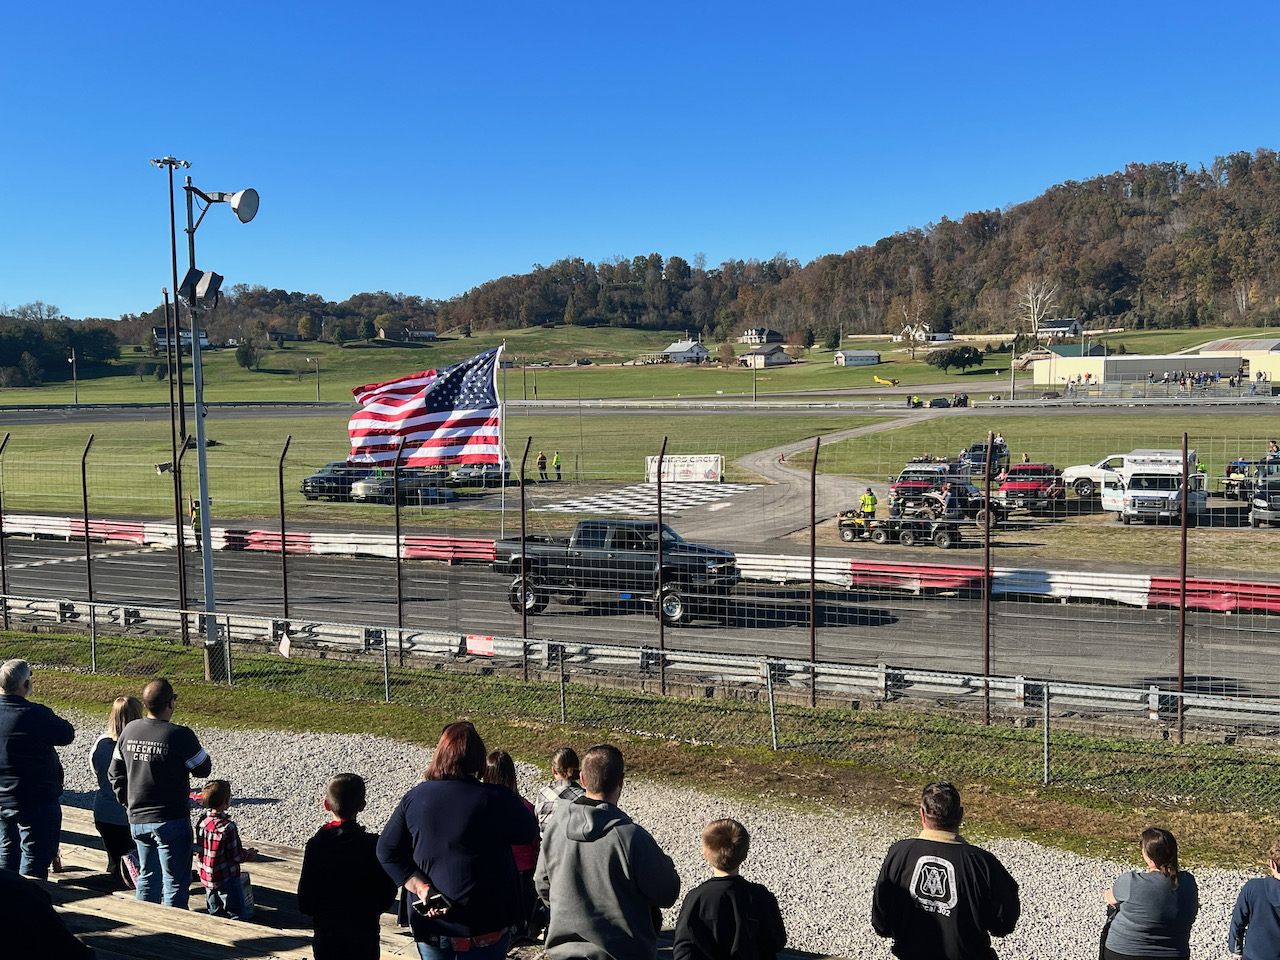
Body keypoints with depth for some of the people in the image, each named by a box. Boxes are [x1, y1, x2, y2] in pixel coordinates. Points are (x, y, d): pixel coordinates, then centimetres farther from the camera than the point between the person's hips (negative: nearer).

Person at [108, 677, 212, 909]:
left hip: (137, 820, 6)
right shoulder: (180, 736, -18)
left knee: (146, 877, 20)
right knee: (175, 882, 3)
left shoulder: (129, 731, 1)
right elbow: (203, 769, -7)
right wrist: (196, 747, 11)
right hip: (171, 820, -6)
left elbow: (115, 773, 11)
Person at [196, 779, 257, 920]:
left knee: (215, 912, 22)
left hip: (206, 876, 7)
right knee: (238, 915, 2)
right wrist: (250, 853, 4)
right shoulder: (227, 827, -23)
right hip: (226, 879, -7)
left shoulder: (202, 822, -2)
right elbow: (237, 856, -17)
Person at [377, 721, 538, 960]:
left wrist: (421, 888, -8)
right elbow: (529, 833, -2)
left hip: (430, 921, 3)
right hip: (486, 922, -3)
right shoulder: (496, 798, -16)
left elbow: (387, 851, -2)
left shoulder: (414, 798, -3)